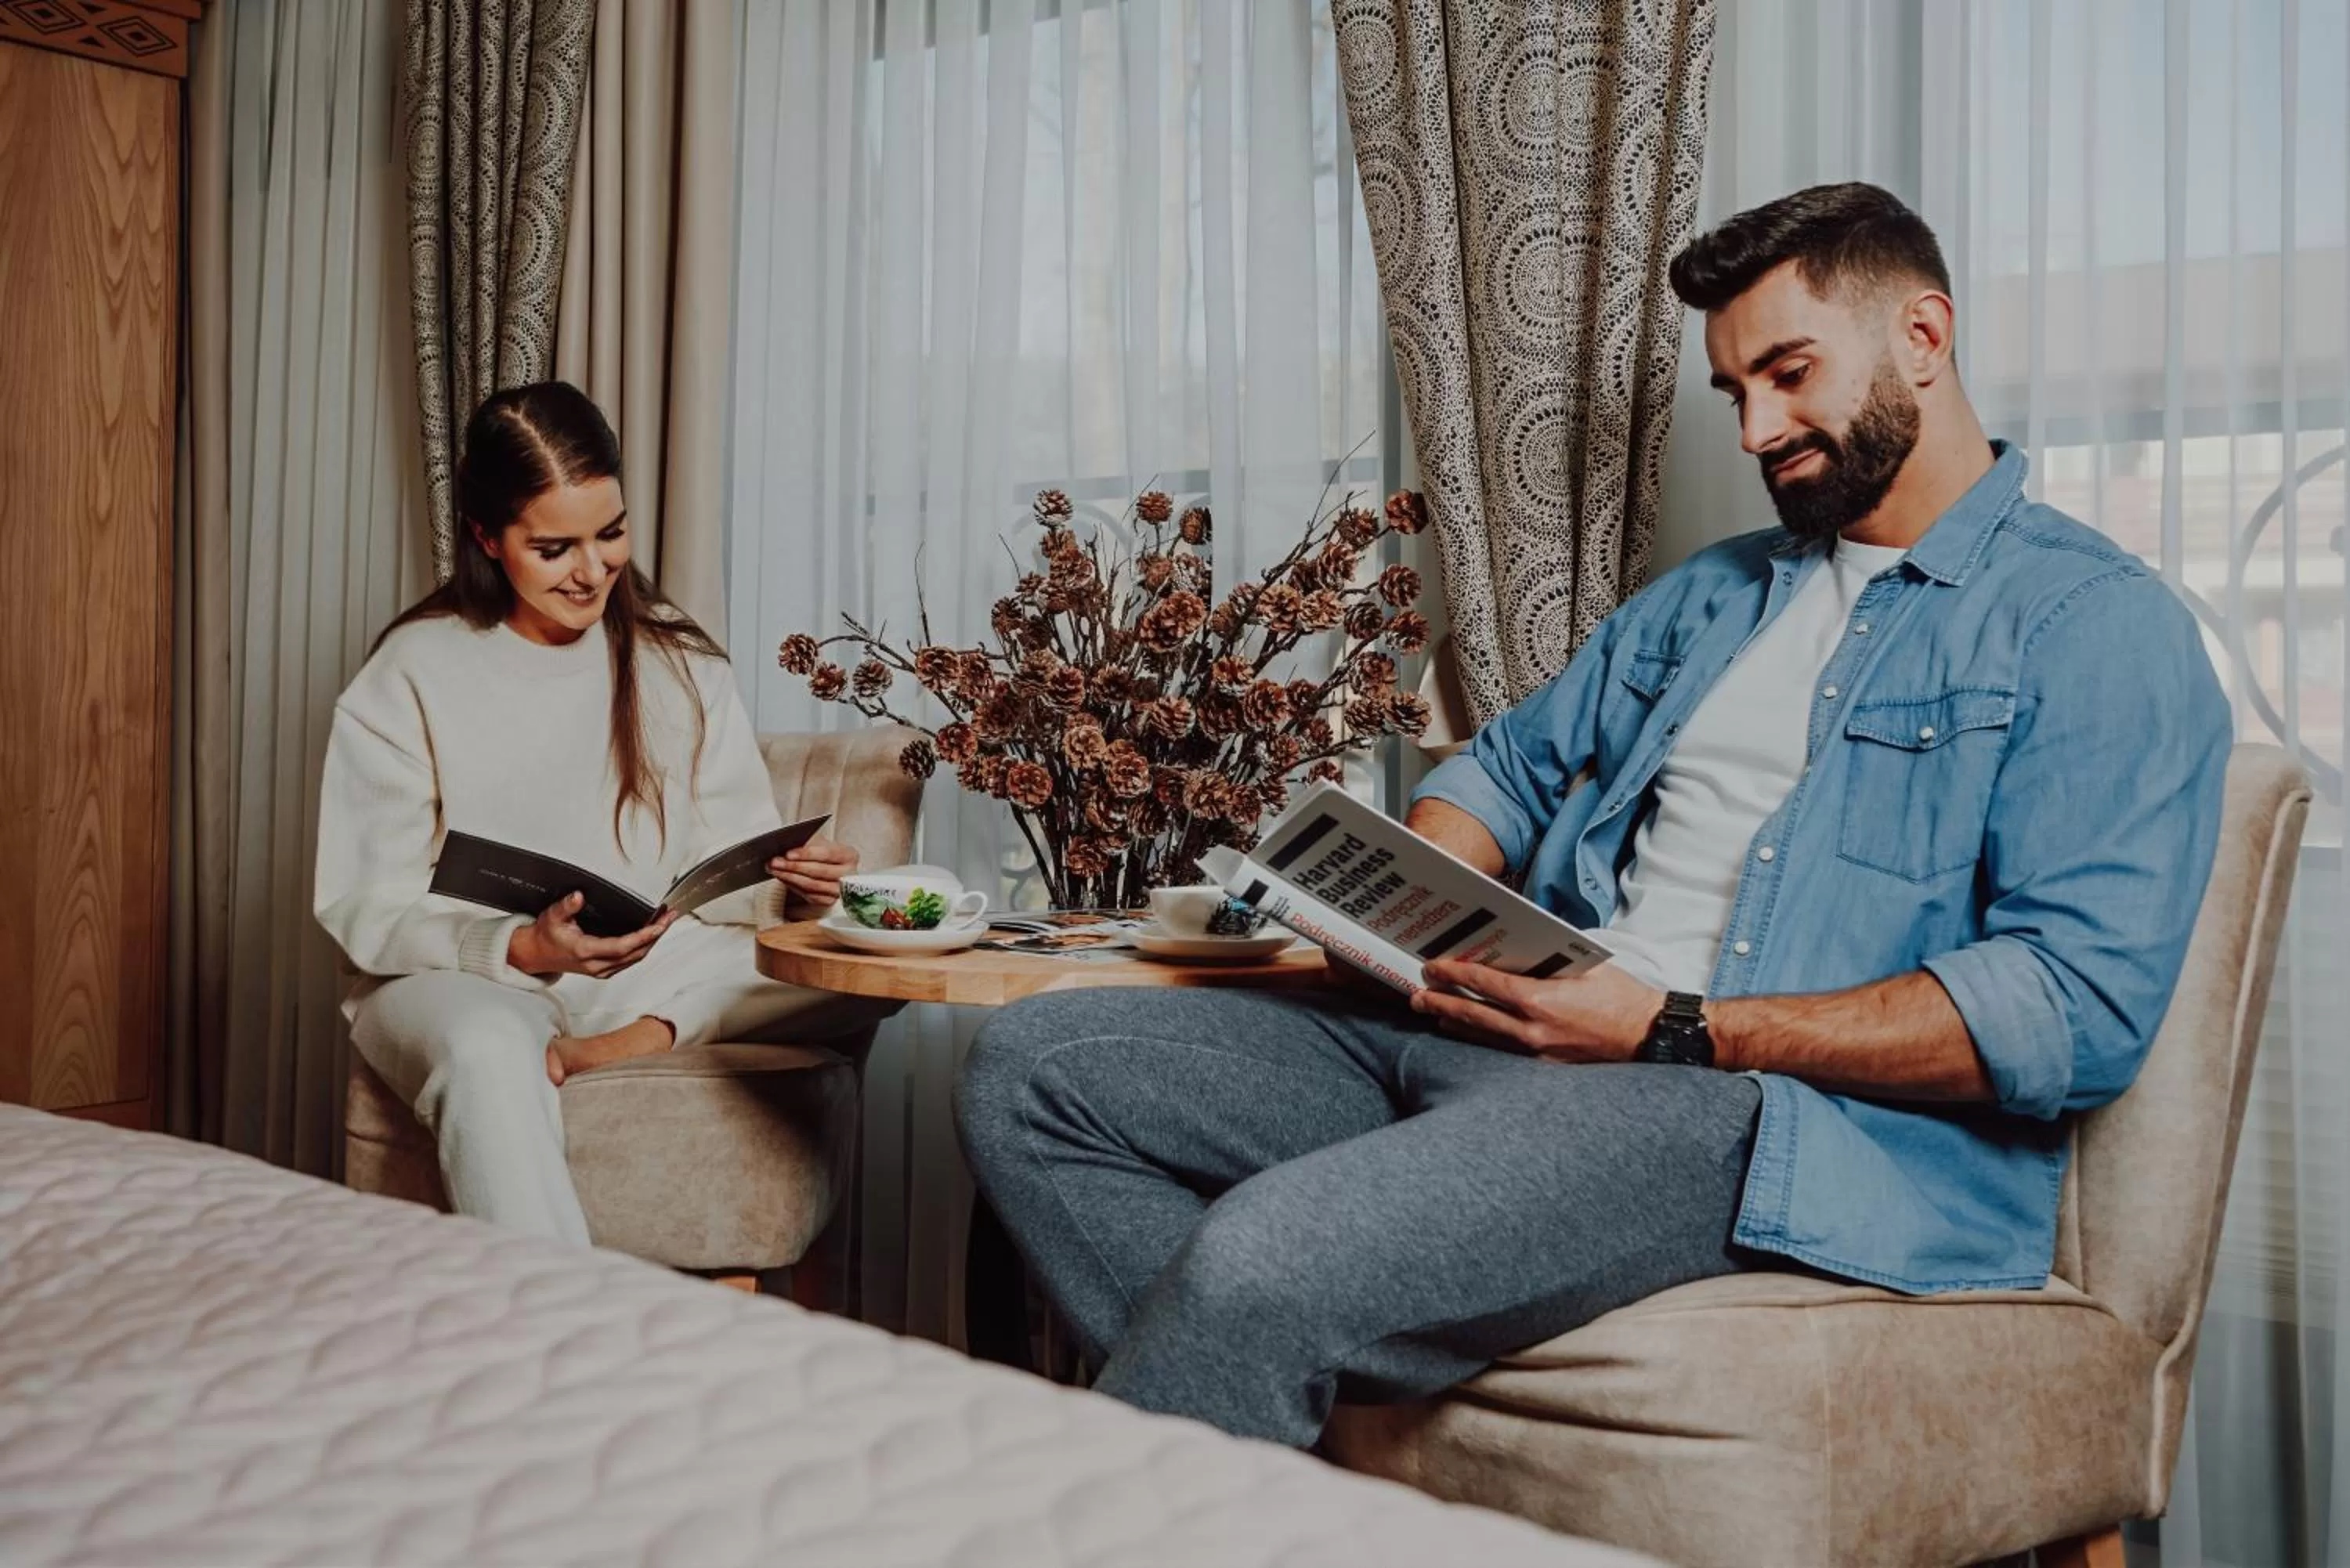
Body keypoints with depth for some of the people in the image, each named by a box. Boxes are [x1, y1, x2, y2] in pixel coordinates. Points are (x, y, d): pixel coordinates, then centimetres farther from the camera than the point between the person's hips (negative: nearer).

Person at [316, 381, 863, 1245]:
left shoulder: (676, 661, 7)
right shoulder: (411, 679, -2)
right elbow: (368, 913, -6)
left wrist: (789, 888, -22)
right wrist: (524, 948, -25)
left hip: (650, 972, 3)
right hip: (459, 978, -2)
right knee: (489, 1054, -39)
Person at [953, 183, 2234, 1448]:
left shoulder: (2100, 628, 0)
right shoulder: (1711, 593, 26)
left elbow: (2082, 1007, -12)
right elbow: (1515, 763, 31)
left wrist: (1676, 1030, -18)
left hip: (1783, 1109, -8)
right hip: (1518, 1036, 8)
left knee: (1264, 1257, -33)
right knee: (1032, 1068, -5)